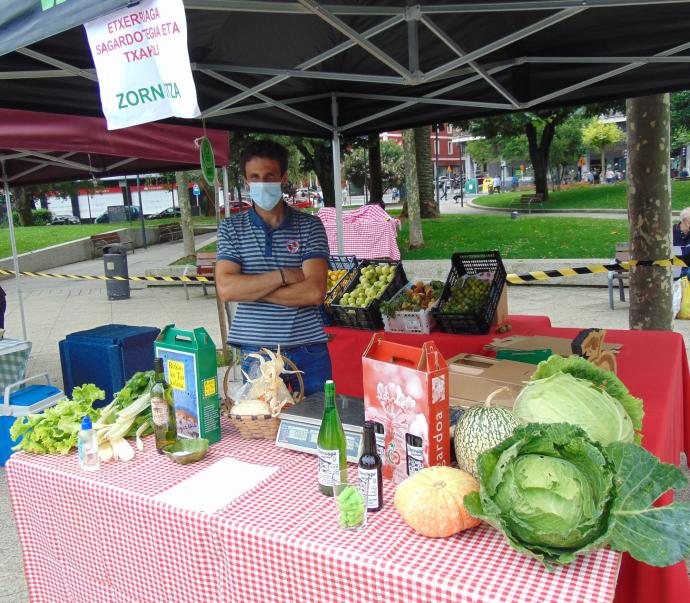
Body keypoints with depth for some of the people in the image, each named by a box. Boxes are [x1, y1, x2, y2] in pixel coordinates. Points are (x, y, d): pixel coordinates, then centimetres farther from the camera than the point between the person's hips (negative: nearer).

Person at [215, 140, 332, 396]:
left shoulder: (309, 225, -1)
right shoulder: (231, 228, 3)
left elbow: (315, 291, -12)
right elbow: (225, 289, -10)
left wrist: (250, 289, -11)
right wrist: (284, 275, -14)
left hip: (308, 351, 0)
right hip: (256, 353, 1)